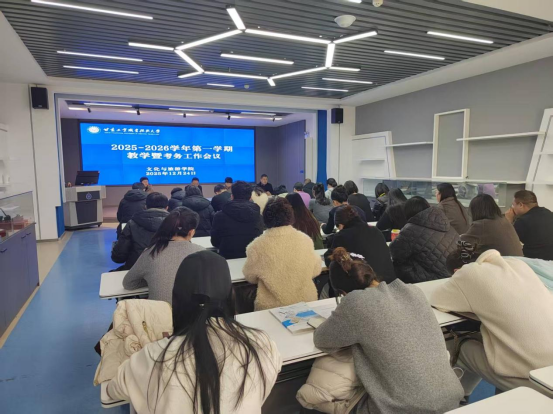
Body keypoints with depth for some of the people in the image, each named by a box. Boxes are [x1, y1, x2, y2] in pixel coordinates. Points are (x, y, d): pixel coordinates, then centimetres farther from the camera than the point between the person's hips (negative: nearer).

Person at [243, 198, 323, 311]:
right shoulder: (305, 240, -11)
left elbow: (250, 277, 0)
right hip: (306, 302, 2)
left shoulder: (257, 246, -16)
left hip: (270, 307, -2)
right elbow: (316, 271, 4)